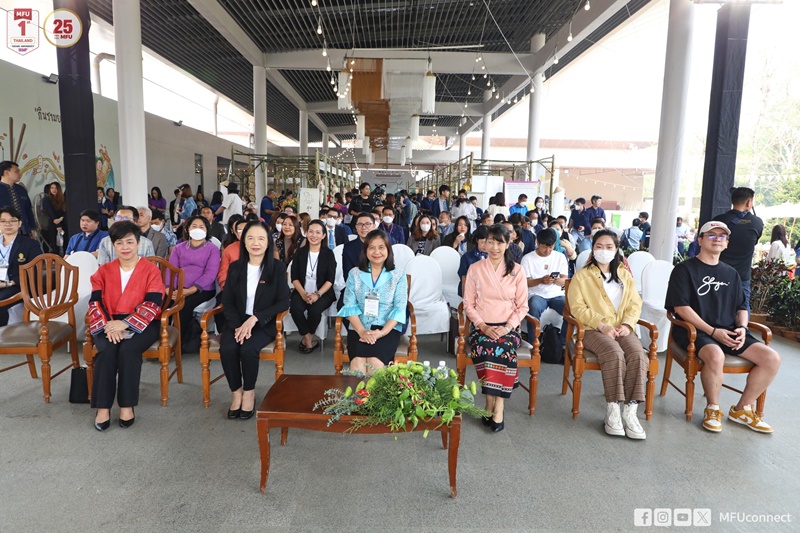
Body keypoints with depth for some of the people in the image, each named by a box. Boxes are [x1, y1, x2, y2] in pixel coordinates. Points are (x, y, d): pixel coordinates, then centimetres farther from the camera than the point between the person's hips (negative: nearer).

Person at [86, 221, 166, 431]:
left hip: (141, 324, -2)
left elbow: (152, 304, -10)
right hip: (110, 324, 3)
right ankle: (102, 407, -20)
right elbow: (95, 302, 2)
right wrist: (107, 326, -17)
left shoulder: (151, 270, 1)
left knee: (128, 350, -31)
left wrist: (125, 324, -21)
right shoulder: (104, 271, 12)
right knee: (107, 350, -28)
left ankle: (127, 405, -18)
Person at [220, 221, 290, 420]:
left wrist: (255, 318, -19)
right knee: (227, 349, -27)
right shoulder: (235, 267, 5)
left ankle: (249, 392, -4)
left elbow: (283, 302, -7)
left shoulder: (277, 268, -3)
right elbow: (227, 302, 3)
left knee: (248, 348, -30)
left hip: (264, 323, -2)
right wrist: (238, 325, -16)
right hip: (237, 322, 3)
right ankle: (236, 392, -4)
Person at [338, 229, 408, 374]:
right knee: (358, 362, -28)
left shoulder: (398, 275, 5)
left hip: (388, 329, -1)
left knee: (375, 361, -28)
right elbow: (350, 306, 1)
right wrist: (362, 331, -15)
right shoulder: (354, 273, 8)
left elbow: (400, 308, -1)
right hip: (359, 328, 1)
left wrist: (382, 332, -16)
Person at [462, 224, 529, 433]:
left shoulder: (517, 270, 6)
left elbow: (522, 306, 5)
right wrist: (482, 326, -11)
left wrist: (508, 327, -12)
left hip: (508, 327, 0)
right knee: (484, 349, -32)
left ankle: (497, 405, -23)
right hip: (482, 327, 0)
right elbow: (468, 304, 5)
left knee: (503, 349, -32)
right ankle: (493, 403, -18)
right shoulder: (475, 269, 6)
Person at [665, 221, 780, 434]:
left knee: (772, 358, -12)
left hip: (728, 331, 6)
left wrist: (742, 328, -2)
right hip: (695, 330, -6)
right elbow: (681, 307, -10)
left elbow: (741, 307, 20)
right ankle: (713, 408, -10)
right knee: (715, 355, -36)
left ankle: (742, 409, 6)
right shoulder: (685, 269, -1)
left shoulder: (731, 274, 18)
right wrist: (712, 331, -16)